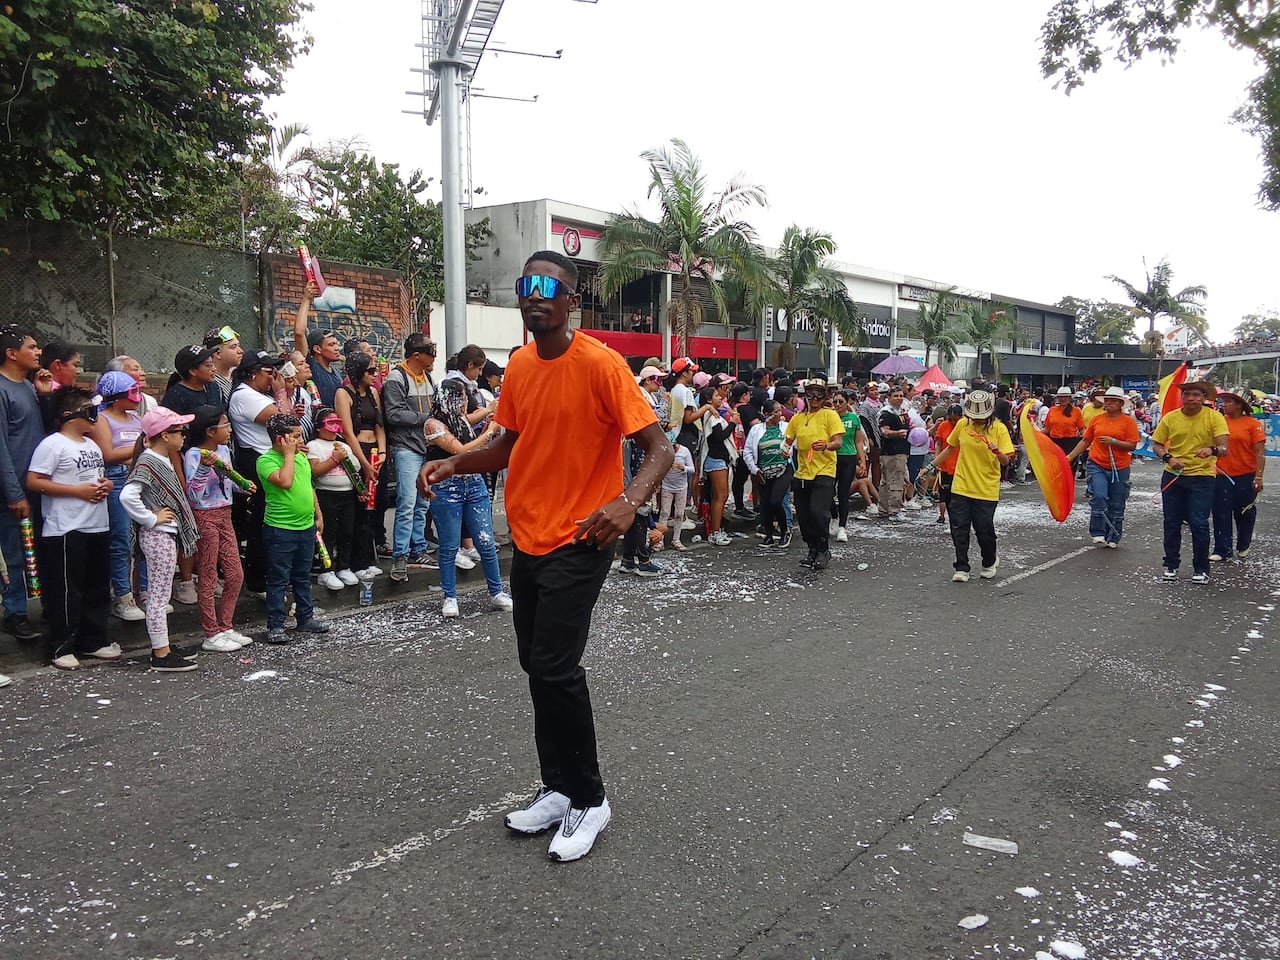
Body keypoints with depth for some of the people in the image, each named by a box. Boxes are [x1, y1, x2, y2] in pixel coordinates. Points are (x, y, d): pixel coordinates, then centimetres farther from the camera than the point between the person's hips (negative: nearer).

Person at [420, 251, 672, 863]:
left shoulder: (599, 364, -15)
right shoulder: (519, 365, 7)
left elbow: (659, 449, -16)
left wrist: (628, 502, -34)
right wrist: (452, 464, 2)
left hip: (577, 542, -7)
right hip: (527, 538, 8)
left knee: (555, 669, -10)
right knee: (537, 667, 13)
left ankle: (590, 800, 9)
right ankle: (559, 789, 29)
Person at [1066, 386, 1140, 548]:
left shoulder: (1128, 421, -3)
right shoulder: (1096, 419, 4)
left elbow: (1132, 445, -8)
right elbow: (1085, 441, 11)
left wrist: (1112, 441, -20)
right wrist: (1069, 457, 6)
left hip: (1119, 468, -1)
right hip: (1097, 465, 1)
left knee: (1116, 505, 8)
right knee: (1098, 497, -17)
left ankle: (1113, 537, 20)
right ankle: (1098, 533, -7)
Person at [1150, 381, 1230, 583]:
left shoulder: (1214, 417, -7)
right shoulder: (1170, 418, -1)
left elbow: (1224, 448, -15)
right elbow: (1156, 445, 5)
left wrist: (1212, 450, -38)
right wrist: (1168, 458, -15)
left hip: (1202, 477, -3)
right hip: (1172, 476, 3)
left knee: (1199, 524, -5)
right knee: (1172, 522, 10)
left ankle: (1201, 569, 11)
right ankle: (1171, 564, 25)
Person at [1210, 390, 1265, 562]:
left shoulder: (1253, 424, -6)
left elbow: (1260, 452, -8)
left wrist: (1258, 477, -13)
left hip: (1246, 477, -3)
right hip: (1222, 476, 3)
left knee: (1245, 514, 12)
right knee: (1221, 514, 2)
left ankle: (1243, 546, 32)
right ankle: (1222, 550, 8)